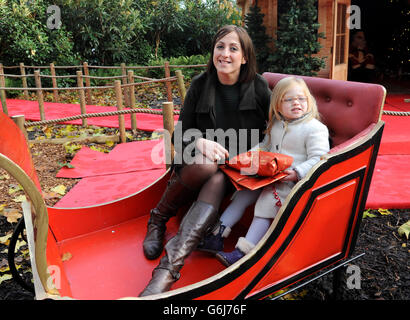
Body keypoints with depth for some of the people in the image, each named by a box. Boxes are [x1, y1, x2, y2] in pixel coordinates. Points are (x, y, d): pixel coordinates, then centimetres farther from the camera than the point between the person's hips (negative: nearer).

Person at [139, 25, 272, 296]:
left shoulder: (258, 87, -3)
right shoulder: (200, 85, -2)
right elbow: (181, 133, 0)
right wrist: (200, 143, -23)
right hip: (199, 160, 1)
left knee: (216, 183, -35)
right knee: (206, 165, -36)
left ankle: (170, 265, -45)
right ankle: (159, 218, -12)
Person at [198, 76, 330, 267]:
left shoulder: (315, 128, -8)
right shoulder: (276, 124, 12)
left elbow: (319, 159, -15)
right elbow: (265, 147, 23)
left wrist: (297, 173, -29)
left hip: (295, 182, -7)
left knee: (267, 200, -25)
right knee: (244, 193, -6)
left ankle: (243, 251, -25)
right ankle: (217, 236, -3)